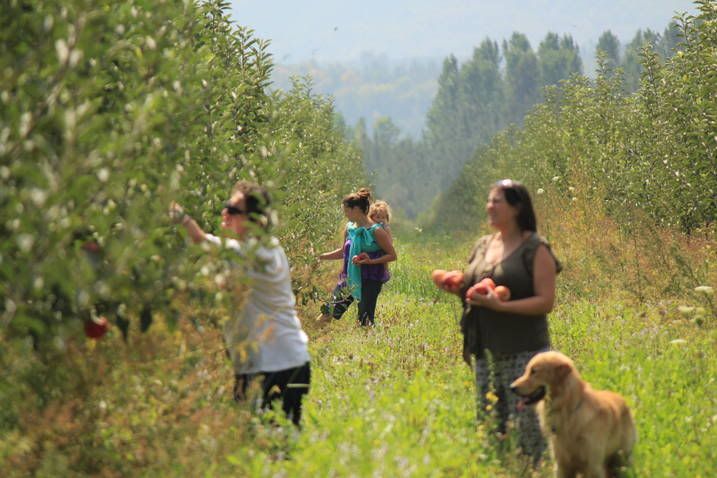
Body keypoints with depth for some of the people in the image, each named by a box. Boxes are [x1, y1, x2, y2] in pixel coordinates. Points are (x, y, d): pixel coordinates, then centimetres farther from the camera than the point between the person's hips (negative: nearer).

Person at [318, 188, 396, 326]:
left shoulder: (376, 231, -14)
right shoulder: (350, 228, 6)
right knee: (330, 312, 2)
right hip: (350, 278, 6)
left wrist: (371, 261, -22)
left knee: (365, 319, -4)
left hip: (370, 280, -6)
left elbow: (392, 255, -11)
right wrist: (321, 257, 15)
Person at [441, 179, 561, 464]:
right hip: (486, 352, 7)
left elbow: (546, 301, -13)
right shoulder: (483, 246, 13)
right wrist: (459, 289, 3)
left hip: (523, 352, -7)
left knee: (527, 424, -7)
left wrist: (501, 305, -23)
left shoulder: (535, 249, -7)